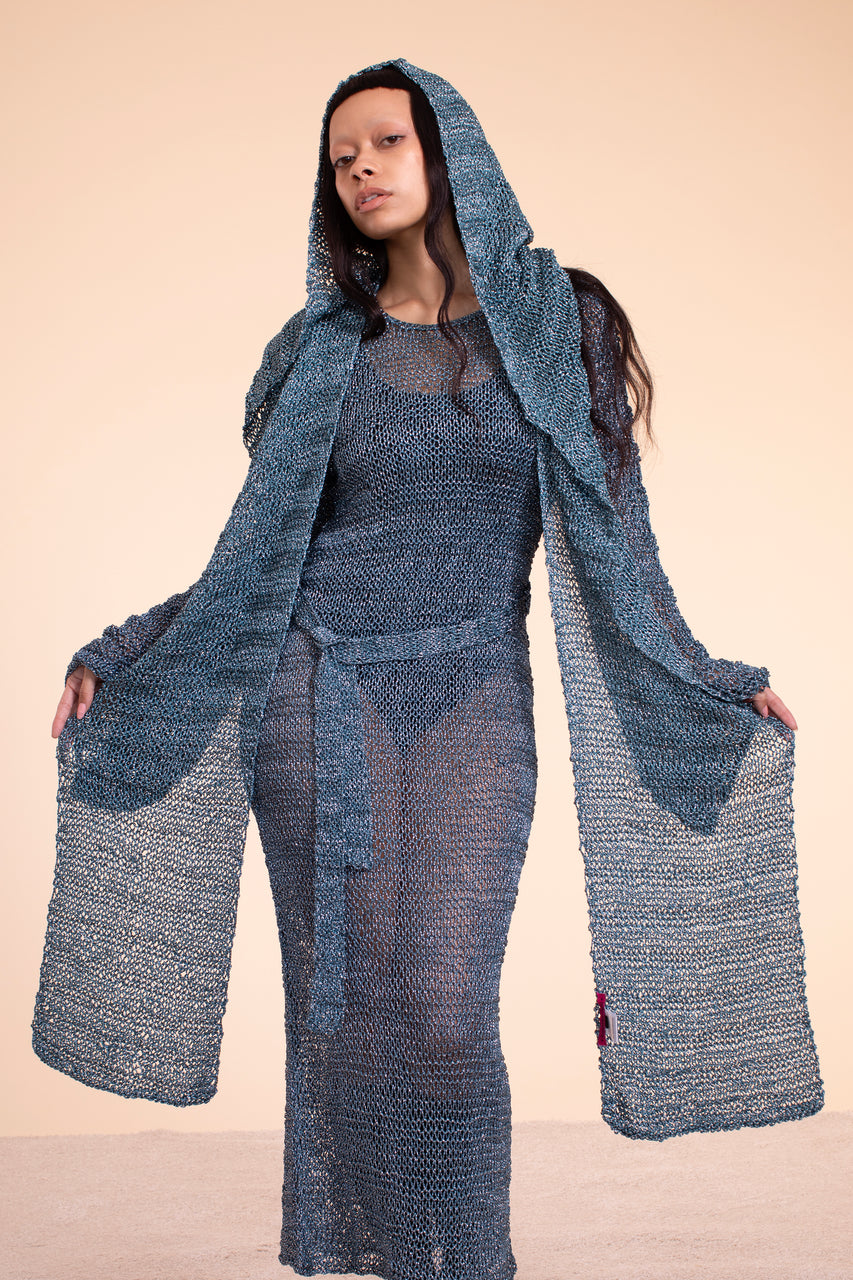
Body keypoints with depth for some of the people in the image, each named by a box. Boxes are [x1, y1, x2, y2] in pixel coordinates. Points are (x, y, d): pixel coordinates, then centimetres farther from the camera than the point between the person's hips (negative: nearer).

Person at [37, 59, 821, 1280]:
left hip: (474, 706, -1)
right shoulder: (319, 348, 9)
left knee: (442, 1007, -8)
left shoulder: (558, 322, 6)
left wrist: (709, 679, 3)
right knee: (340, 999, 4)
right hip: (319, 699, 2)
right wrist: (115, 655, 9)